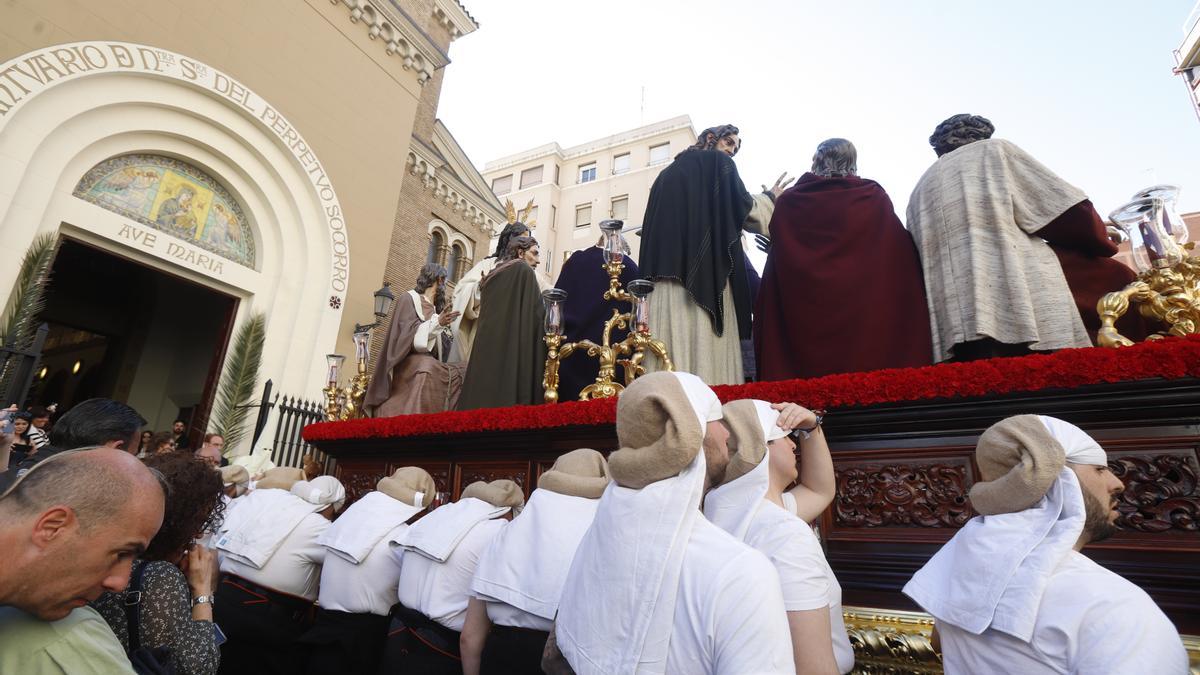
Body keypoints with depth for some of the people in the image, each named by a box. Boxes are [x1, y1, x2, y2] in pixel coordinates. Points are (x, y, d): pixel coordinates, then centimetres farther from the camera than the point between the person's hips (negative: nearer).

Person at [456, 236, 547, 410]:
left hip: (487, 347, 7)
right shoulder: (524, 270, -1)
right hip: (513, 349, -7)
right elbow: (537, 314, -5)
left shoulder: (493, 274, 20)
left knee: (483, 392, 3)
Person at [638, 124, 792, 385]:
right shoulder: (718, 162, 9)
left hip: (666, 272, 6)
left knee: (673, 347, -2)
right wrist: (770, 197, 20)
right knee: (706, 347, -10)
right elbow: (744, 210, 3)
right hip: (707, 269, -6)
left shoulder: (667, 173, 27)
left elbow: (653, 225, 23)